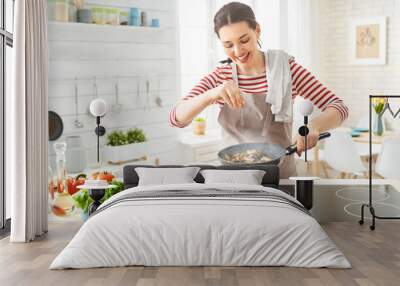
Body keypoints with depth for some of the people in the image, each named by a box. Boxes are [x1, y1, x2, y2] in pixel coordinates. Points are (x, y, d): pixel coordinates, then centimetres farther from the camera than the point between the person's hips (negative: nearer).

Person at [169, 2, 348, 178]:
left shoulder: (285, 67, 0)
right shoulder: (220, 77, 3)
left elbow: (339, 108, -3)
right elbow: (176, 118, -7)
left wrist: (315, 125, -25)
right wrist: (211, 94, -26)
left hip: (281, 176, -1)